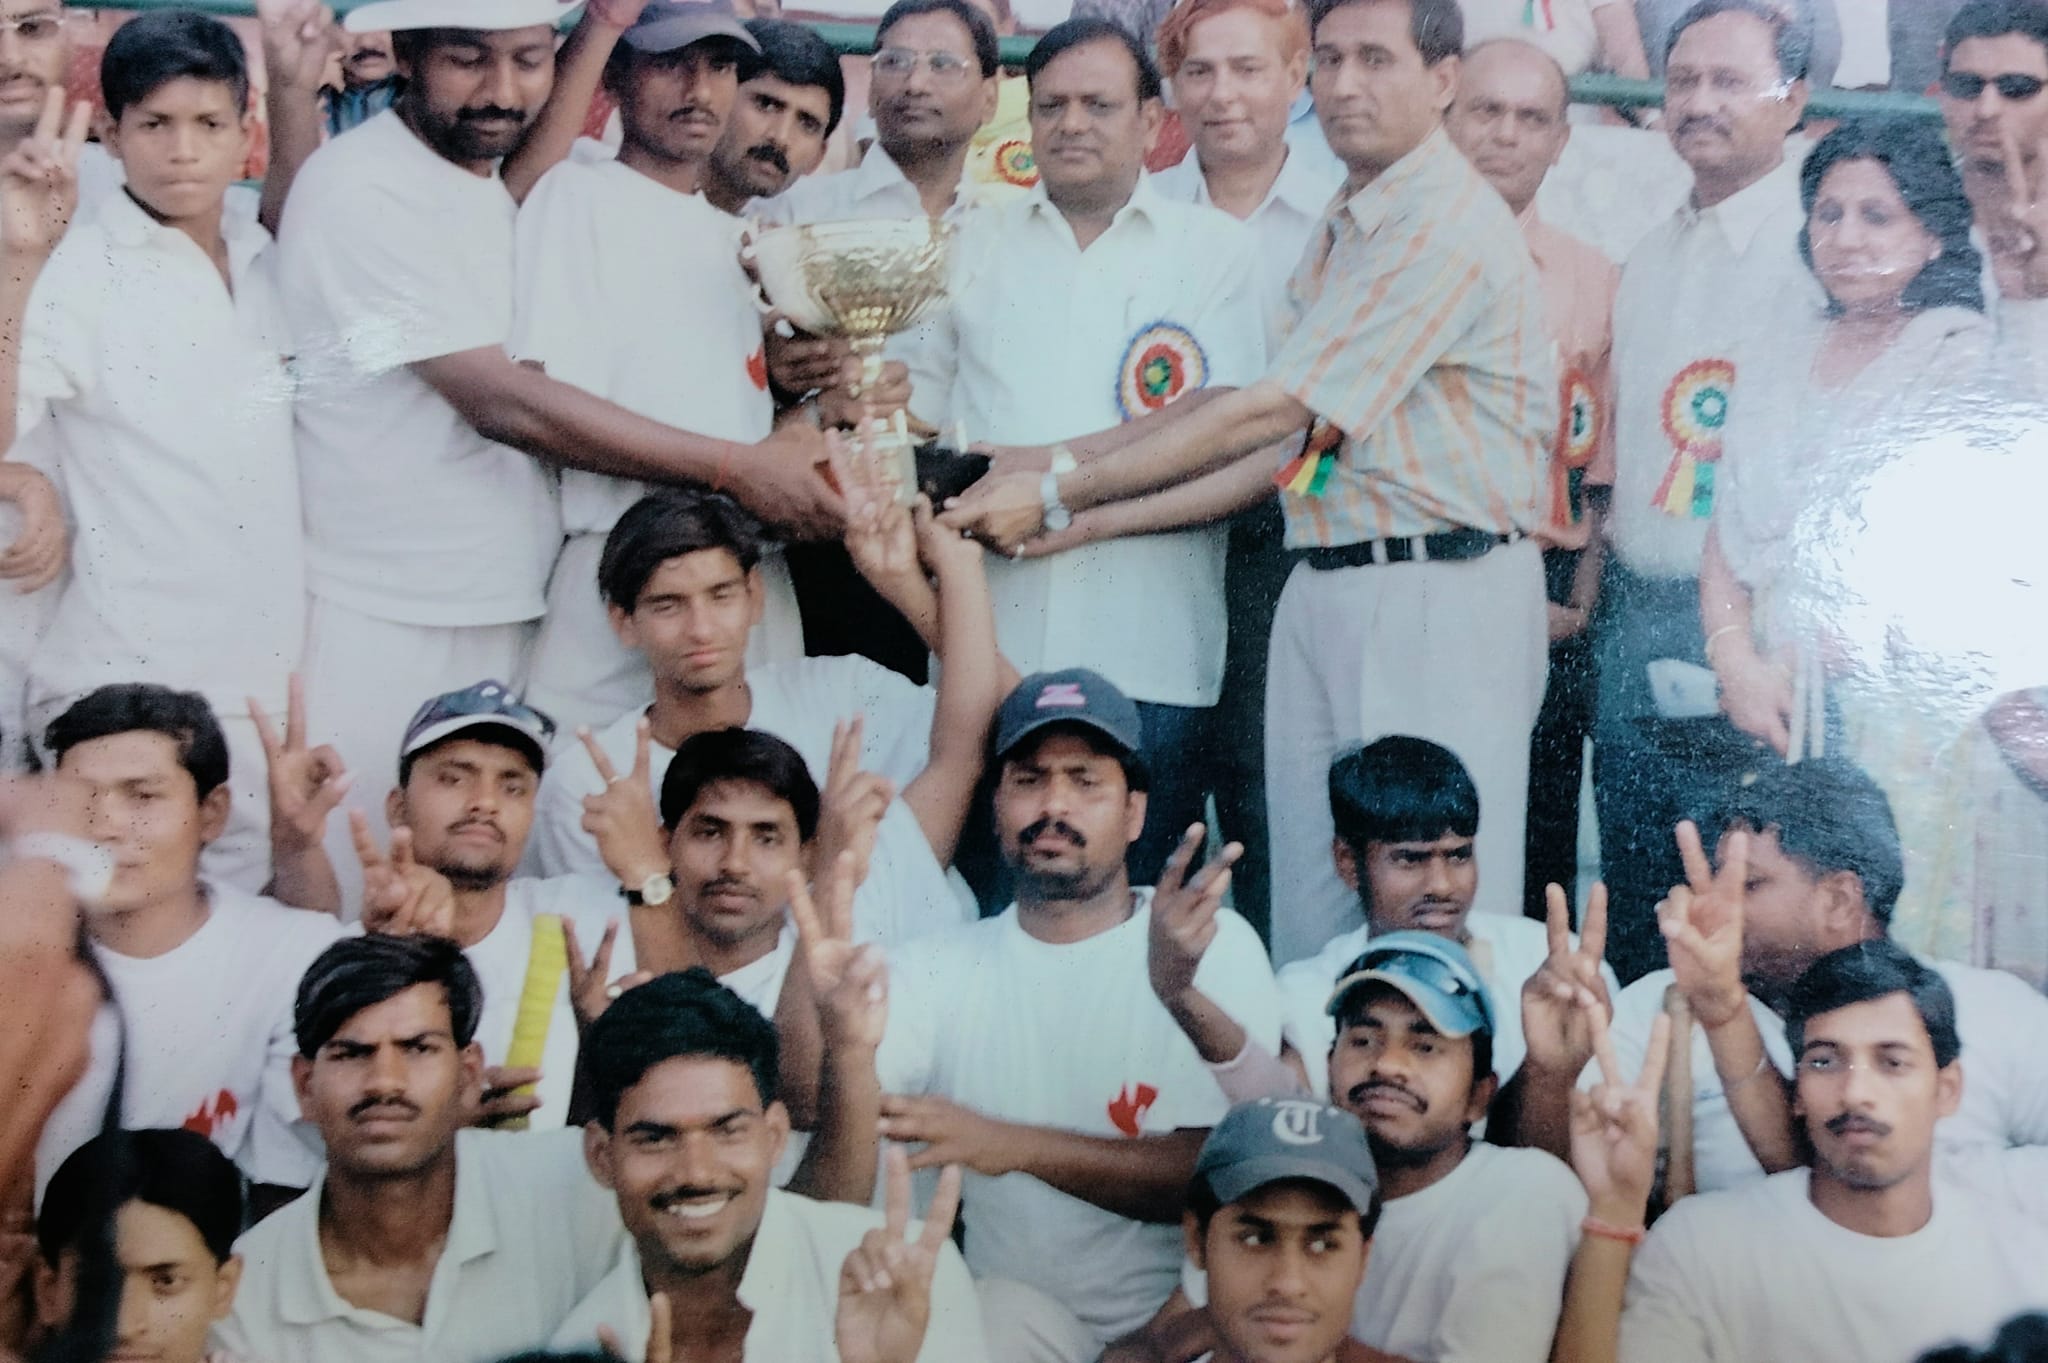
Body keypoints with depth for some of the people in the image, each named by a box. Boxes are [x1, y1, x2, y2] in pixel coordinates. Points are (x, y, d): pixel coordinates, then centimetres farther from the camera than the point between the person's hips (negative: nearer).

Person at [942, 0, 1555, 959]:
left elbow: (1268, 414, -17)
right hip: (1327, 590, 9)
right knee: (1308, 921, 10)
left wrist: (1058, 497, -12)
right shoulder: (1344, 226, 17)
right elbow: (1282, 433, 15)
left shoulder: (1446, 225, -14)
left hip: (1438, 593, -9)